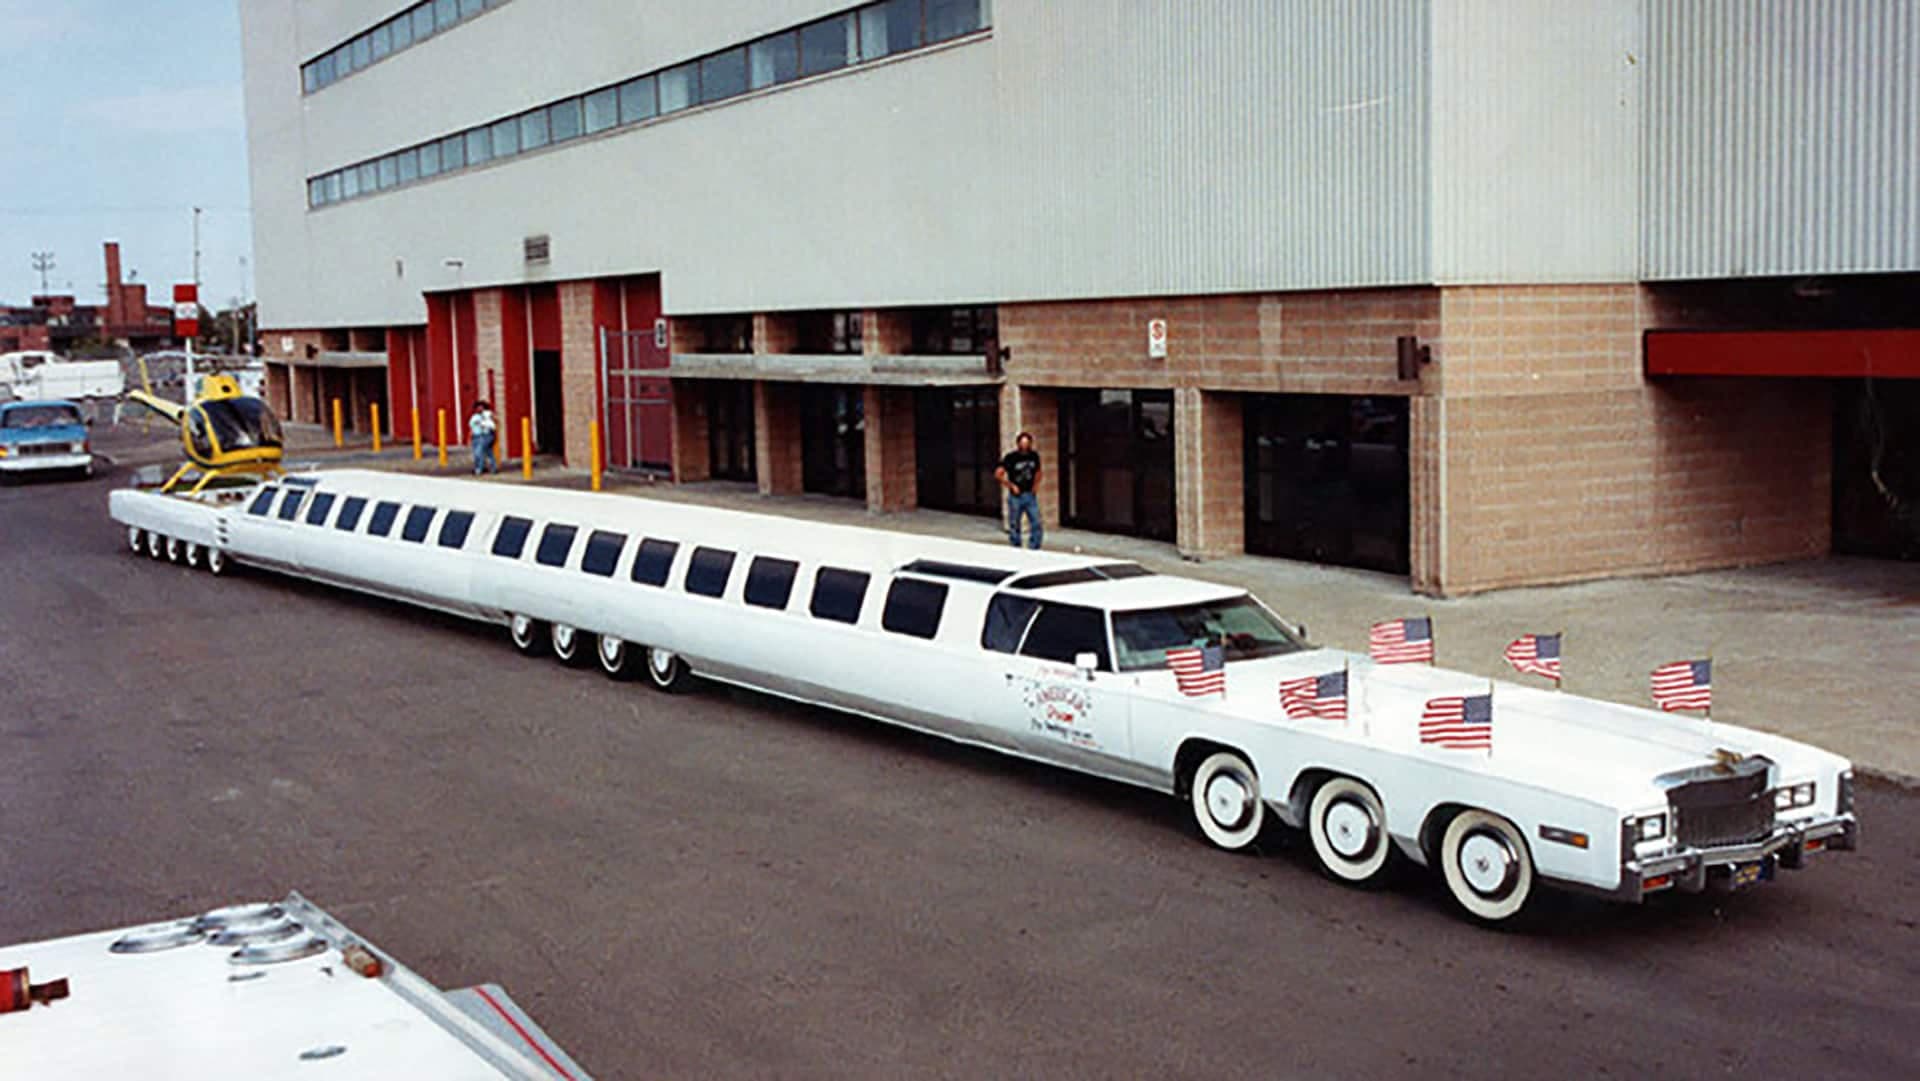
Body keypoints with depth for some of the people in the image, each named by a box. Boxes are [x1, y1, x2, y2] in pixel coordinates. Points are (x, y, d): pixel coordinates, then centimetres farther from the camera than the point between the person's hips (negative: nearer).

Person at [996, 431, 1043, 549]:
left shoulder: (1034, 456, 3)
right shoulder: (1011, 457, -10)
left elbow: (1038, 472, 20)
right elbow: (998, 474, -11)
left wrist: (1035, 484, 7)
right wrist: (1011, 486, -9)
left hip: (1030, 495, 3)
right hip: (1016, 496, -3)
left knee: (1036, 525, -3)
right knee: (1014, 526, 4)